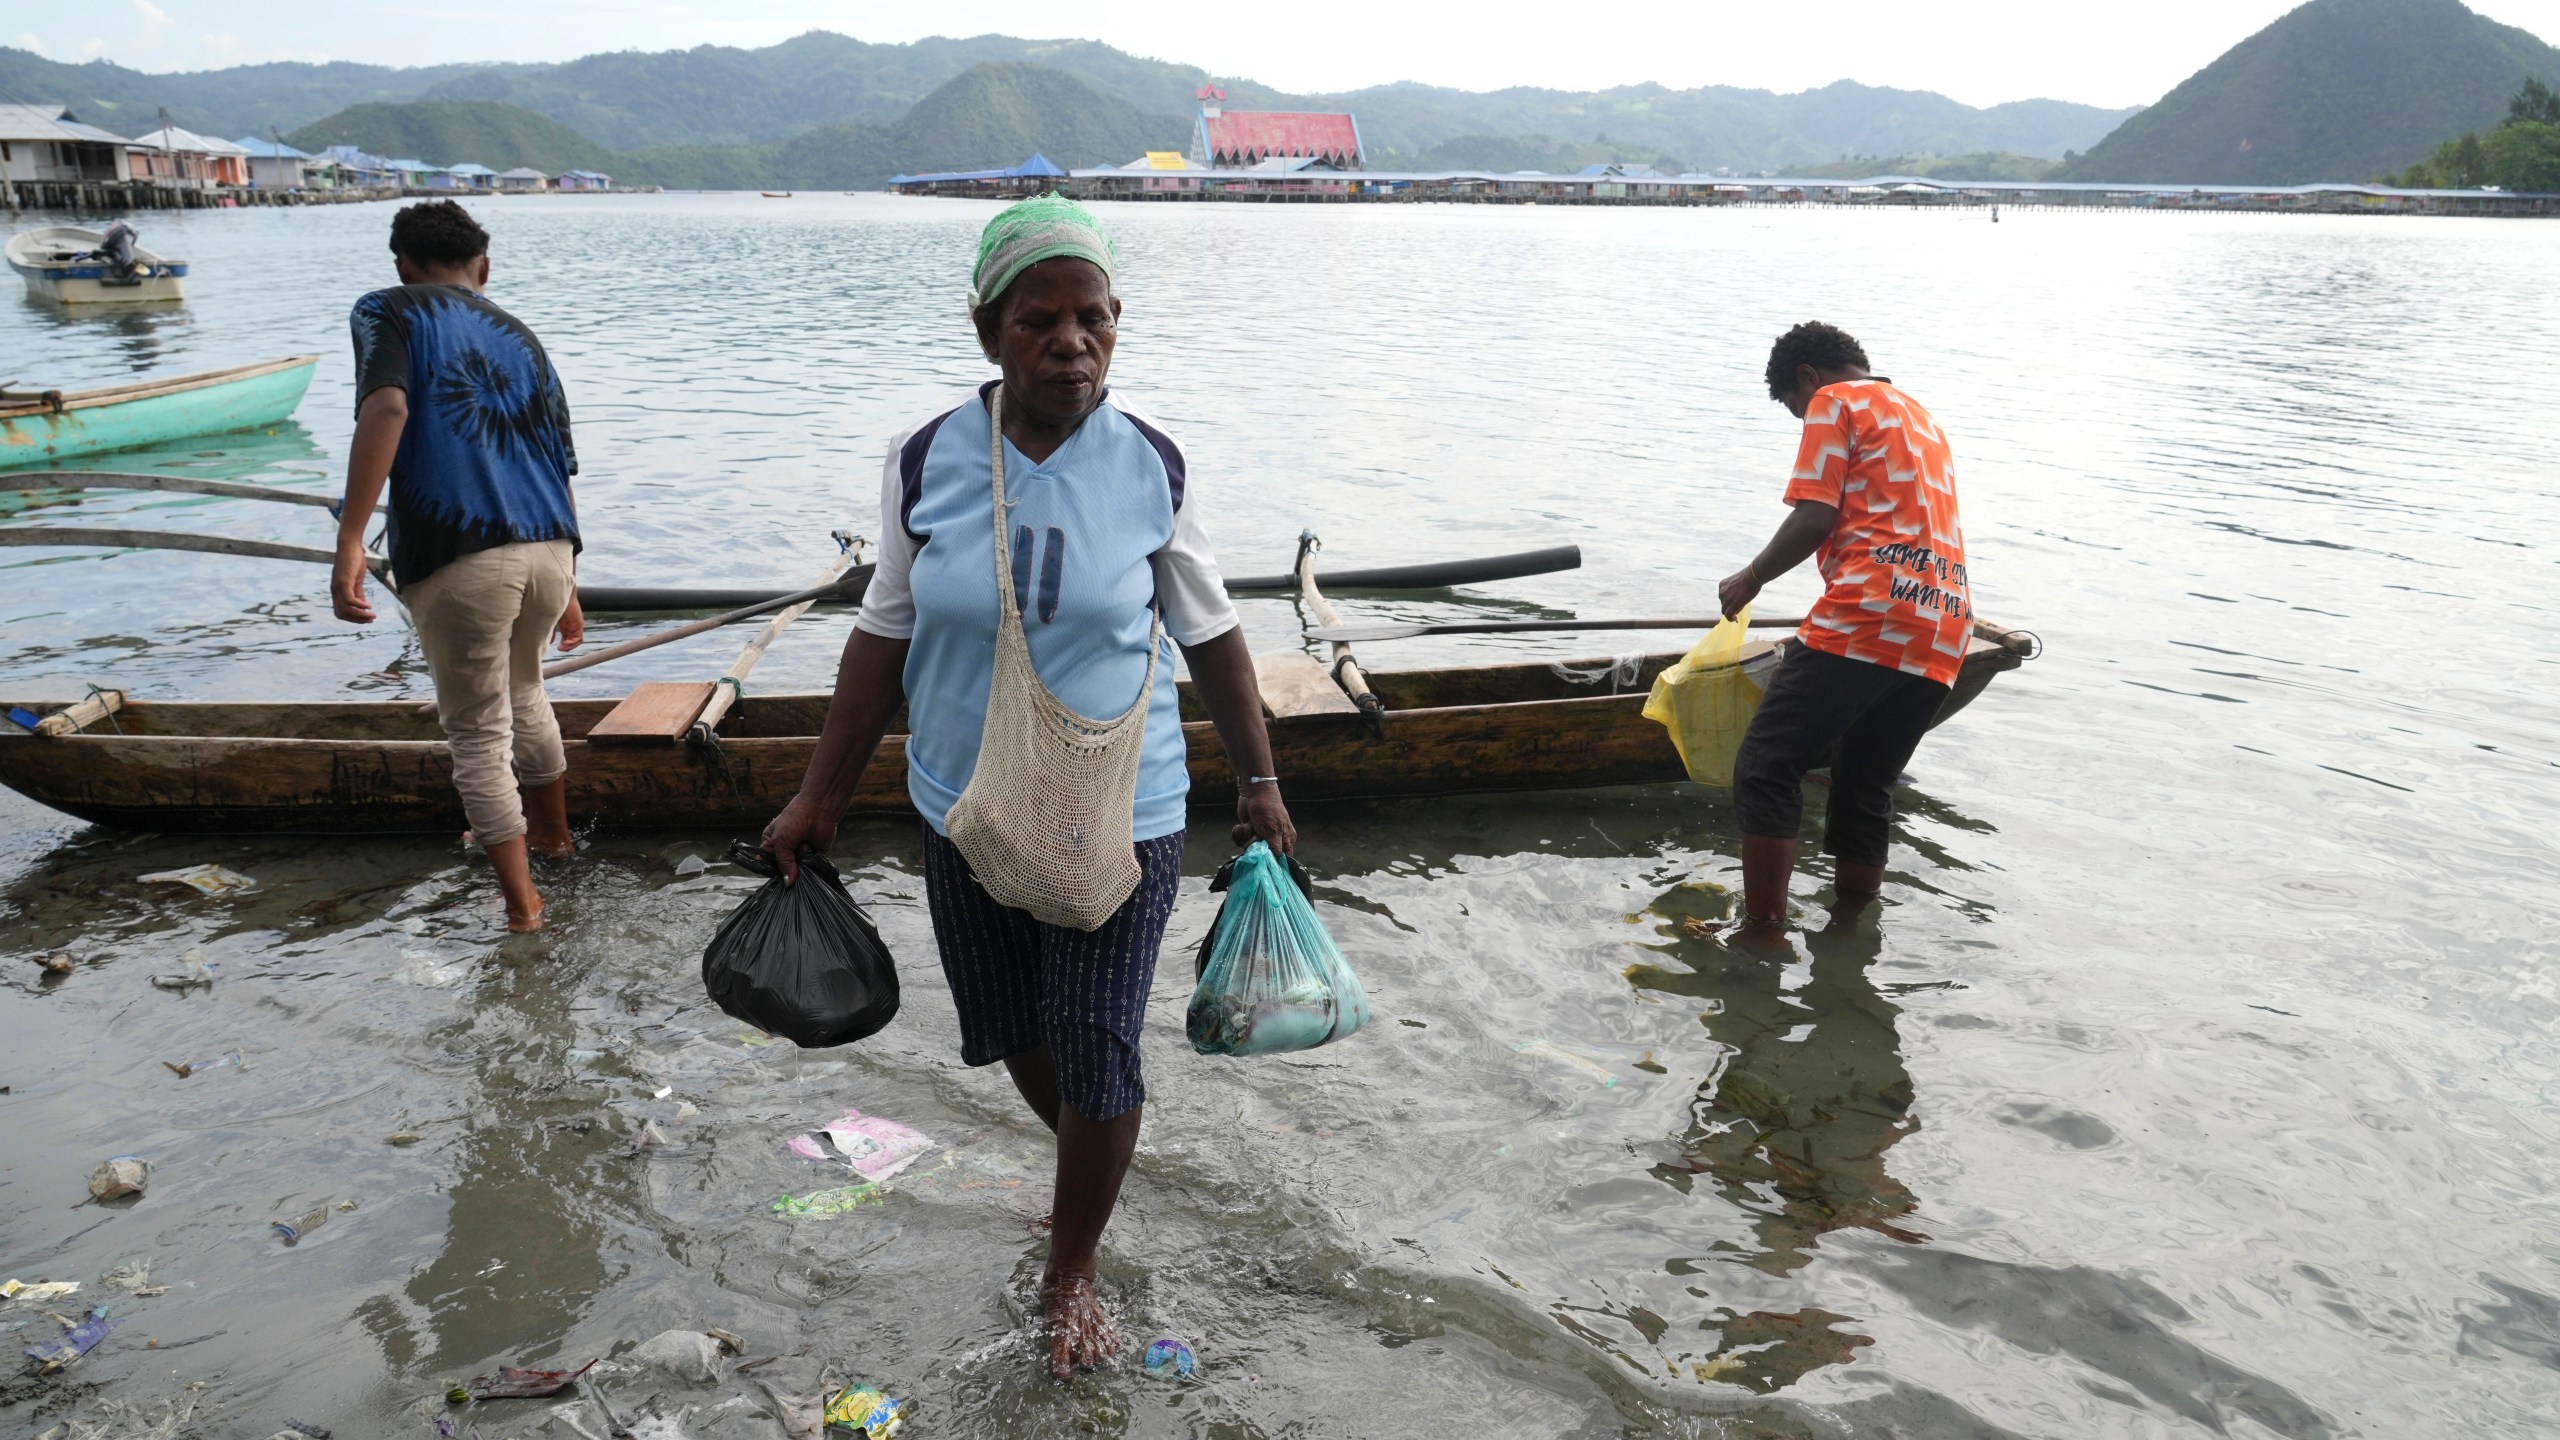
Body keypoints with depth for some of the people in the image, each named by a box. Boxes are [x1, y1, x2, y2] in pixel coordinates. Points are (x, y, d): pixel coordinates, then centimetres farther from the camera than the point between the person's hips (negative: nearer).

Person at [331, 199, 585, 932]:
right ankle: (551, 831, 47)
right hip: (548, 550, 6)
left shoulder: (388, 312, 6)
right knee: (523, 692, 31)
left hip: (460, 560, -5)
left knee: (479, 735, 9)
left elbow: (386, 409, -16)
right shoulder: (521, 338, 20)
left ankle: (523, 901, 12)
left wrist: (349, 540, -20)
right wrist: (566, 587, 29)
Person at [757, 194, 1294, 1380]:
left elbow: (1210, 634, 1)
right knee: (1017, 1038, 18)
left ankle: (1071, 1272, 28)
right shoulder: (926, 461, -8)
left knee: (1096, 1056, 3)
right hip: (968, 814, 2)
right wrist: (819, 798, 3)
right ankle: (1089, 1162, 51)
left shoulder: (1152, 465, -10)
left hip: (1121, 820, -2)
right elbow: (884, 635, 1)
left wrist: (1259, 782, 5)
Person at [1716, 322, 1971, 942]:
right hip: (1943, 634, 8)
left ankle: (1762, 930, -7)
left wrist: (1751, 579, 9)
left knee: (1767, 768, -4)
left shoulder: (1835, 402, 6)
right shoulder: (1922, 418, 32)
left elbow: (1814, 519, -5)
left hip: (1866, 615, -8)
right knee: (1867, 791, 14)